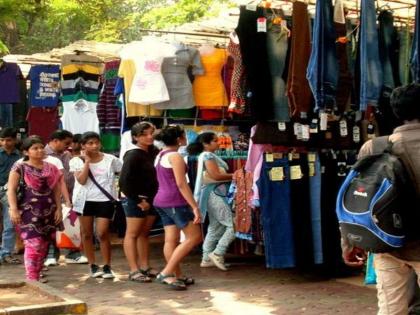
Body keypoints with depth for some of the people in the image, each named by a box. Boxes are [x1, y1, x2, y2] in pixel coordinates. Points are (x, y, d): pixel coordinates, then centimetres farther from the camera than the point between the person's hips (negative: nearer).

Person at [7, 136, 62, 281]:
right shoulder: (20, 167, -1)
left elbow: (56, 190, 13)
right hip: (29, 212, -5)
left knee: (43, 246, 6)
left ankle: (37, 277, 17)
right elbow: (11, 190, -6)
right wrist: (14, 209, -16)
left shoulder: (51, 168, 12)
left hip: (48, 212, 5)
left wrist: (58, 208, 5)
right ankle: (32, 279, -12)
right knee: (33, 244, -15)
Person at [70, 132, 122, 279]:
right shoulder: (77, 161, 0)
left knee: (102, 233, -8)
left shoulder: (110, 159, 0)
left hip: (104, 200, -2)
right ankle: (93, 266, 19)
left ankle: (107, 267, 3)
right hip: (85, 200, 2)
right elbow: (82, 180, -13)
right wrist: (87, 161, -12)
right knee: (87, 233, 8)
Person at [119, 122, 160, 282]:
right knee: (132, 234, -1)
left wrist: (152, 199, 3)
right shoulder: (133, 155, -13)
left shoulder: (154, 152, 6)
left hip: (151, 199, 7)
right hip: (135, 200, -7)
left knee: (144, 233, 13)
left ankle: (145, 266, 20)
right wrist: (139, 200, -16)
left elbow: (158, 176, 13)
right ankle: (134, 271, 0)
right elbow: (125, 181, -17)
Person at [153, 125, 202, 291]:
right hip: (175, 202, -9)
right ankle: (166, 272, -10)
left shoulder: (160, 156, 15)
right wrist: (195, 207, -18)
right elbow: (181, 184, -18)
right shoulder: (175, 156, -13)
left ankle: (177, 275, 10)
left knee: (171, 240, 8)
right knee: (194, 237, -5)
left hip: (162, 201, 9)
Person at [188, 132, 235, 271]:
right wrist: (235, 176, -10)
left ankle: (207, 259, 17)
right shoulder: (208, 156, -11)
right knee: (233, 225, -11)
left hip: (215, 193, 11)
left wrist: (231, 176, 7)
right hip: (215, 193, -11)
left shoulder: (208, 156, 21)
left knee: (215, 228, 13)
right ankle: (218, 253, -9)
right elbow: (216, 175, -19)